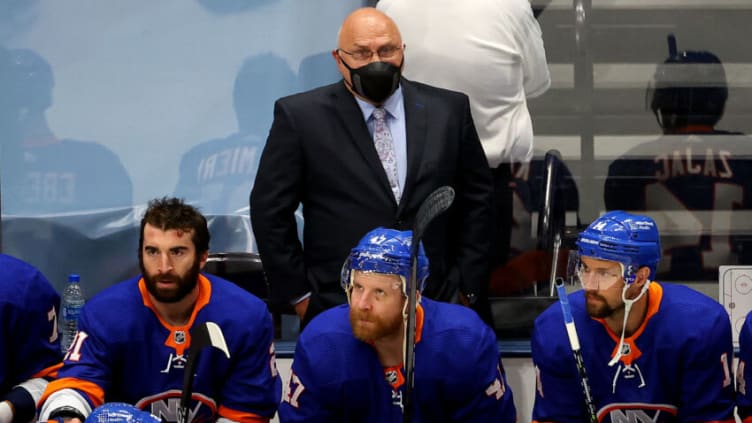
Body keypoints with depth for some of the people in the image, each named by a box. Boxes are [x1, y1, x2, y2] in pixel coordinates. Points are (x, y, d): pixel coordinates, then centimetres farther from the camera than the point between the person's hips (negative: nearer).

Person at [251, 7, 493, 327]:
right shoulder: (300, 117, -2)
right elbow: (270, 209, 1)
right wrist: (298, 294, -2)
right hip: (337, 310, -2)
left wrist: (465, 287, 6)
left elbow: (476, 199, 11)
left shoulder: (448, 110, 5)